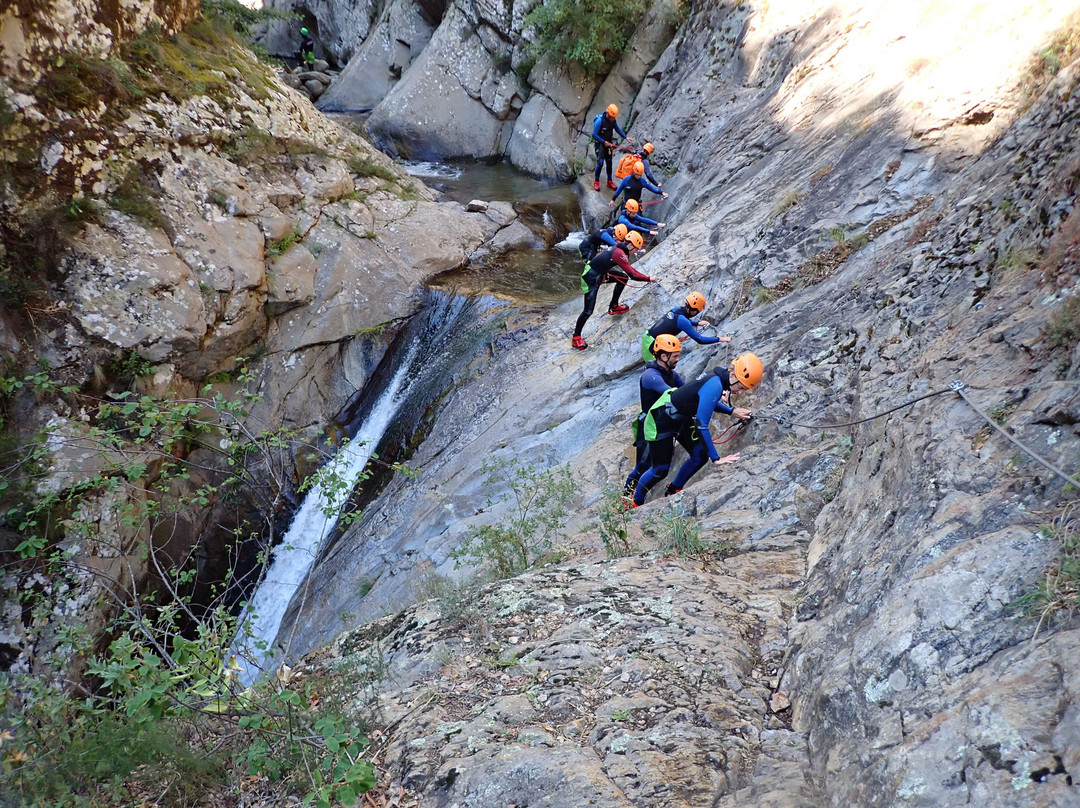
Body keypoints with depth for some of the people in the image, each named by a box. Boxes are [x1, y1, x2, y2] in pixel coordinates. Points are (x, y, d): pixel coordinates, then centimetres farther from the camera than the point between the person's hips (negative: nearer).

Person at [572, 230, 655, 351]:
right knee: (588, 311, -10)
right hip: (591, 278, -10)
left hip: (600, 274, 10)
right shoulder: (619, 254, -23)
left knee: (623, 278, 15)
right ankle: (576, 338, 2)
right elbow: (632, 274, -22)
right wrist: (649, 279, -11)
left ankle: (613, 307, 27)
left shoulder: (618, 249, 6)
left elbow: (629, 269, 17)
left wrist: (647, 277, 11)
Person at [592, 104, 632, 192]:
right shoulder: (600, 120, -24)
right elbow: (594, 134, -21)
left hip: (608, 143, 6)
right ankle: (596, 182, 1)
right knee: (600, 162, -12)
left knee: (609, 162, 10)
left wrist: (626, 137, 3)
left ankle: (609, 182, 21)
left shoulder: (613, 120, -5)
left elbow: (617, 129, 12)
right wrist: (604, 142, -21)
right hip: (600, 144, -6)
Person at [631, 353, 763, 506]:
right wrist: (716, 459, -31)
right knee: (660, 470, -1)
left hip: (682, 418, 9)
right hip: (661, 421, -9)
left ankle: (672, 491, 25)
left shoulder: (722, 377, -8)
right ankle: (635, 503, 22)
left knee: (700, 456, 4)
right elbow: (701, 425, -35)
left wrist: (732, 411, 0)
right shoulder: (715, 386, -34)